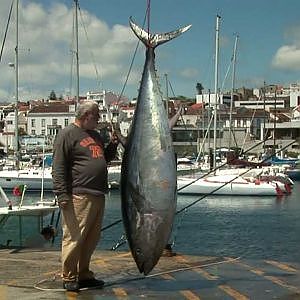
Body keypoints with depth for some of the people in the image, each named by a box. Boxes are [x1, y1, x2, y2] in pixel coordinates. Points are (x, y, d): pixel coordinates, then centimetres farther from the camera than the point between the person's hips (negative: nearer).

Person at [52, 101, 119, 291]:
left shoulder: (96, 135, 21)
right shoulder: (68, 134, -5)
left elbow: (104, 158, 33)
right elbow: (58, 167, -10)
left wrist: (113, 146, 14)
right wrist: (62, 195, -16)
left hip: (98, 196, 8)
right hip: (78, 196, -8)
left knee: (91, 239, 12)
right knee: (74, 238, -5)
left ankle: (84, 275, 23)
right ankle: (69, 278, 6)